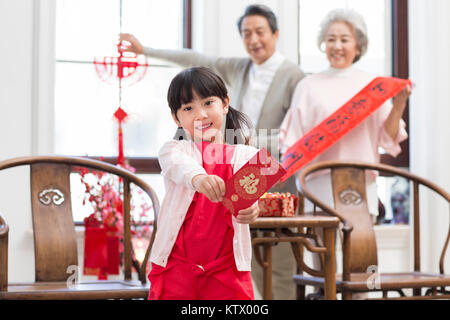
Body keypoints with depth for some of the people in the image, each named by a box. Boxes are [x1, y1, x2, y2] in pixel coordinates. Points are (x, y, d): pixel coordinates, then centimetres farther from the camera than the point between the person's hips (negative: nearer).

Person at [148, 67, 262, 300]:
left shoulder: (245, 155, 7)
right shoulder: (173, 150, 4)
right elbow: (179, 164, -20)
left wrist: (250, 206, -38)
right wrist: (197, 177, -44)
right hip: (177, 266, 0)